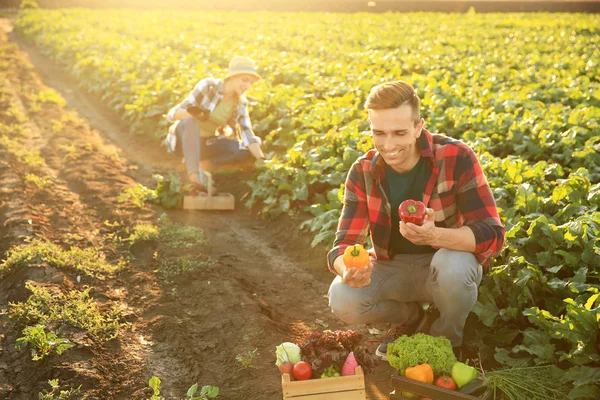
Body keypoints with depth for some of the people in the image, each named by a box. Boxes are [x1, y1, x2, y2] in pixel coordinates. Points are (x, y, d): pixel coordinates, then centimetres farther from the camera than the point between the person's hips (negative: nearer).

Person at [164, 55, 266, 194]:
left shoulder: (241, 102, -5)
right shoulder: (207, 86, -20)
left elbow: (248, 135, -12)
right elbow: (173, 113, -22)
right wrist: (196, 113, -43)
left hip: (205, 143, 4)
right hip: (184, 138, -4)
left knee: (246, 151, -16)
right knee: (190, 120, -38)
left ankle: (203, 166, -5)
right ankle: (194, 176, -44)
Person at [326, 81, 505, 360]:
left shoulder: (456, 158, -21)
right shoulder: (362, 172, -12)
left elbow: (491, 235, -26)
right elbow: (344, 244, -15)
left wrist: (435, 236, -46)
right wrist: (347, 269, -41)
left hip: (448, 261, -2)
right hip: (392, 268, 3)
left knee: (454, 265, -37)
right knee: (342, 300, -26)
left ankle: (447, 339, -3)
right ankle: (409, 316, 8)